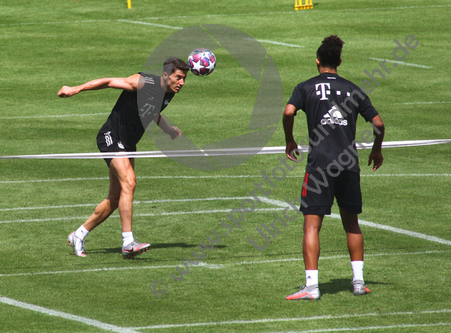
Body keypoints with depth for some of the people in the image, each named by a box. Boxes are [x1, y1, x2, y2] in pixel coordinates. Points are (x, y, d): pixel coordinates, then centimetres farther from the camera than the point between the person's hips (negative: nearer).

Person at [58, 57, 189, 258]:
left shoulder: (168, 94, 4)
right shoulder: (143, 83, -20)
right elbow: (109, 82, -16)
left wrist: (168, 130, 12)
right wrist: (76, 89, -19)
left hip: (128, 144, 9)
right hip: (111, 137, -9)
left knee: (115, 199, 9)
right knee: (128, 182, -26)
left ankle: (79, 236, 24)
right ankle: (128, 243, -29)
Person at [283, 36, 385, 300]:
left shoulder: (307, 88, 4)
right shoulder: (353, 89, 12)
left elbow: (289, 112, -14)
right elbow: (378, 123, 9)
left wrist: (290, 140, 3)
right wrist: (377, 150, 27)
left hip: (320, 162, -3)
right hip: (350, 163, 3)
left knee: (312, 225, -4)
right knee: (351, 221, 19)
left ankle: (312, 286, -13)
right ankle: (359, 280, 18)